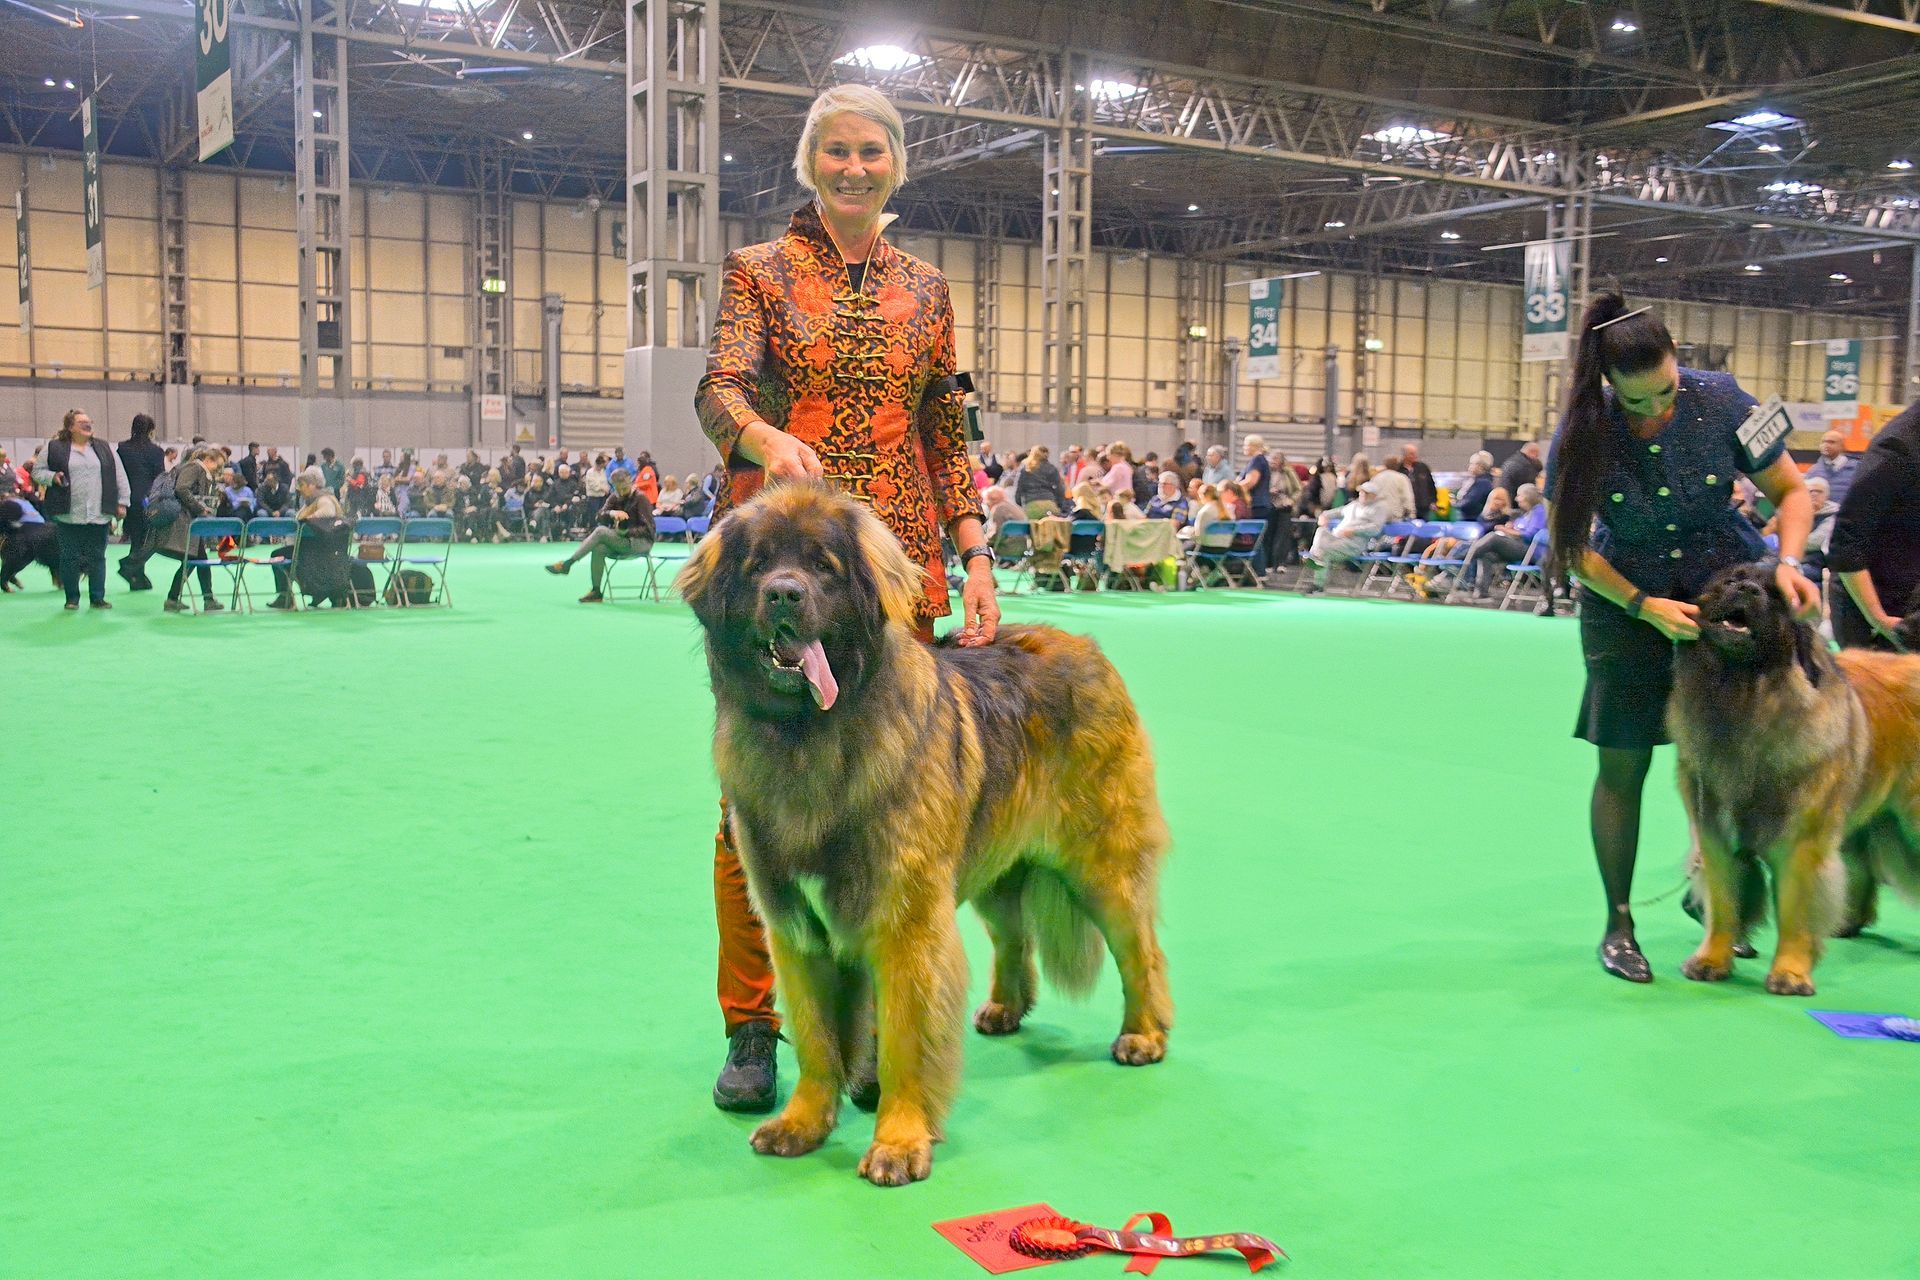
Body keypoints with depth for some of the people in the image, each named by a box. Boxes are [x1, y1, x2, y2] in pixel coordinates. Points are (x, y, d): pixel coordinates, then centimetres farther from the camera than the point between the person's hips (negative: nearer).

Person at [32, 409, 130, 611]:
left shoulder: (104, 449, 11)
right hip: (69, 516, -2)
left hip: (99, 516, 2)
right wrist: (52, 477, -11)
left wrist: (122, 502, 5)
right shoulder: (55, 449, 4)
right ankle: (72, 598, 14)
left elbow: (120, 477, 11)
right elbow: (37, 472, 9)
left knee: (97, 557, 4)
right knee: (70, 558, 4)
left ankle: (97, 598, 12)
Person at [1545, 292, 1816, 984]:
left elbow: (1792, 492, -5)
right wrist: (1645, 607, -20)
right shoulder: (1585, 430, -17)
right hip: (1627, 598, -1)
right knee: (1623, 765, 0)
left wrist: (1788, 563, -23)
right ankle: (1618, 924, 12)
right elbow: (1570, 544, -11)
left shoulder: (1720, 401, -15)